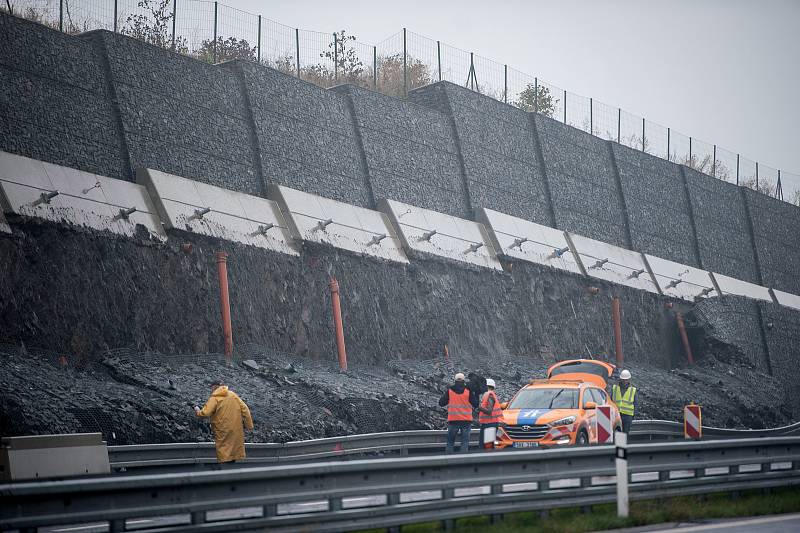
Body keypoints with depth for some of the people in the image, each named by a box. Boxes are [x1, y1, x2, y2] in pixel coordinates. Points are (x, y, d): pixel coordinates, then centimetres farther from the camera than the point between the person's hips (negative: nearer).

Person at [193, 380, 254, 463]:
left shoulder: (214, 398, -9)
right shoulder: (233, 395, 7)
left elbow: (205, 413, -18)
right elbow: (245, 409, 5)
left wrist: (198, 411, 4)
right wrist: (249, 425, 8)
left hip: (223, 432, -5)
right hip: (236, 431, 5)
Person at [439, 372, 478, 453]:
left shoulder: (449, 390, -1)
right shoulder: (468, 391, -3)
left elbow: (441, 403, 5)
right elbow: (475, 404, 0)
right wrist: (476, 395, 16)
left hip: (453, 420, 1)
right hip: (466, 420, -1)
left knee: (450, 441, 10)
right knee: (465, 441, 2)